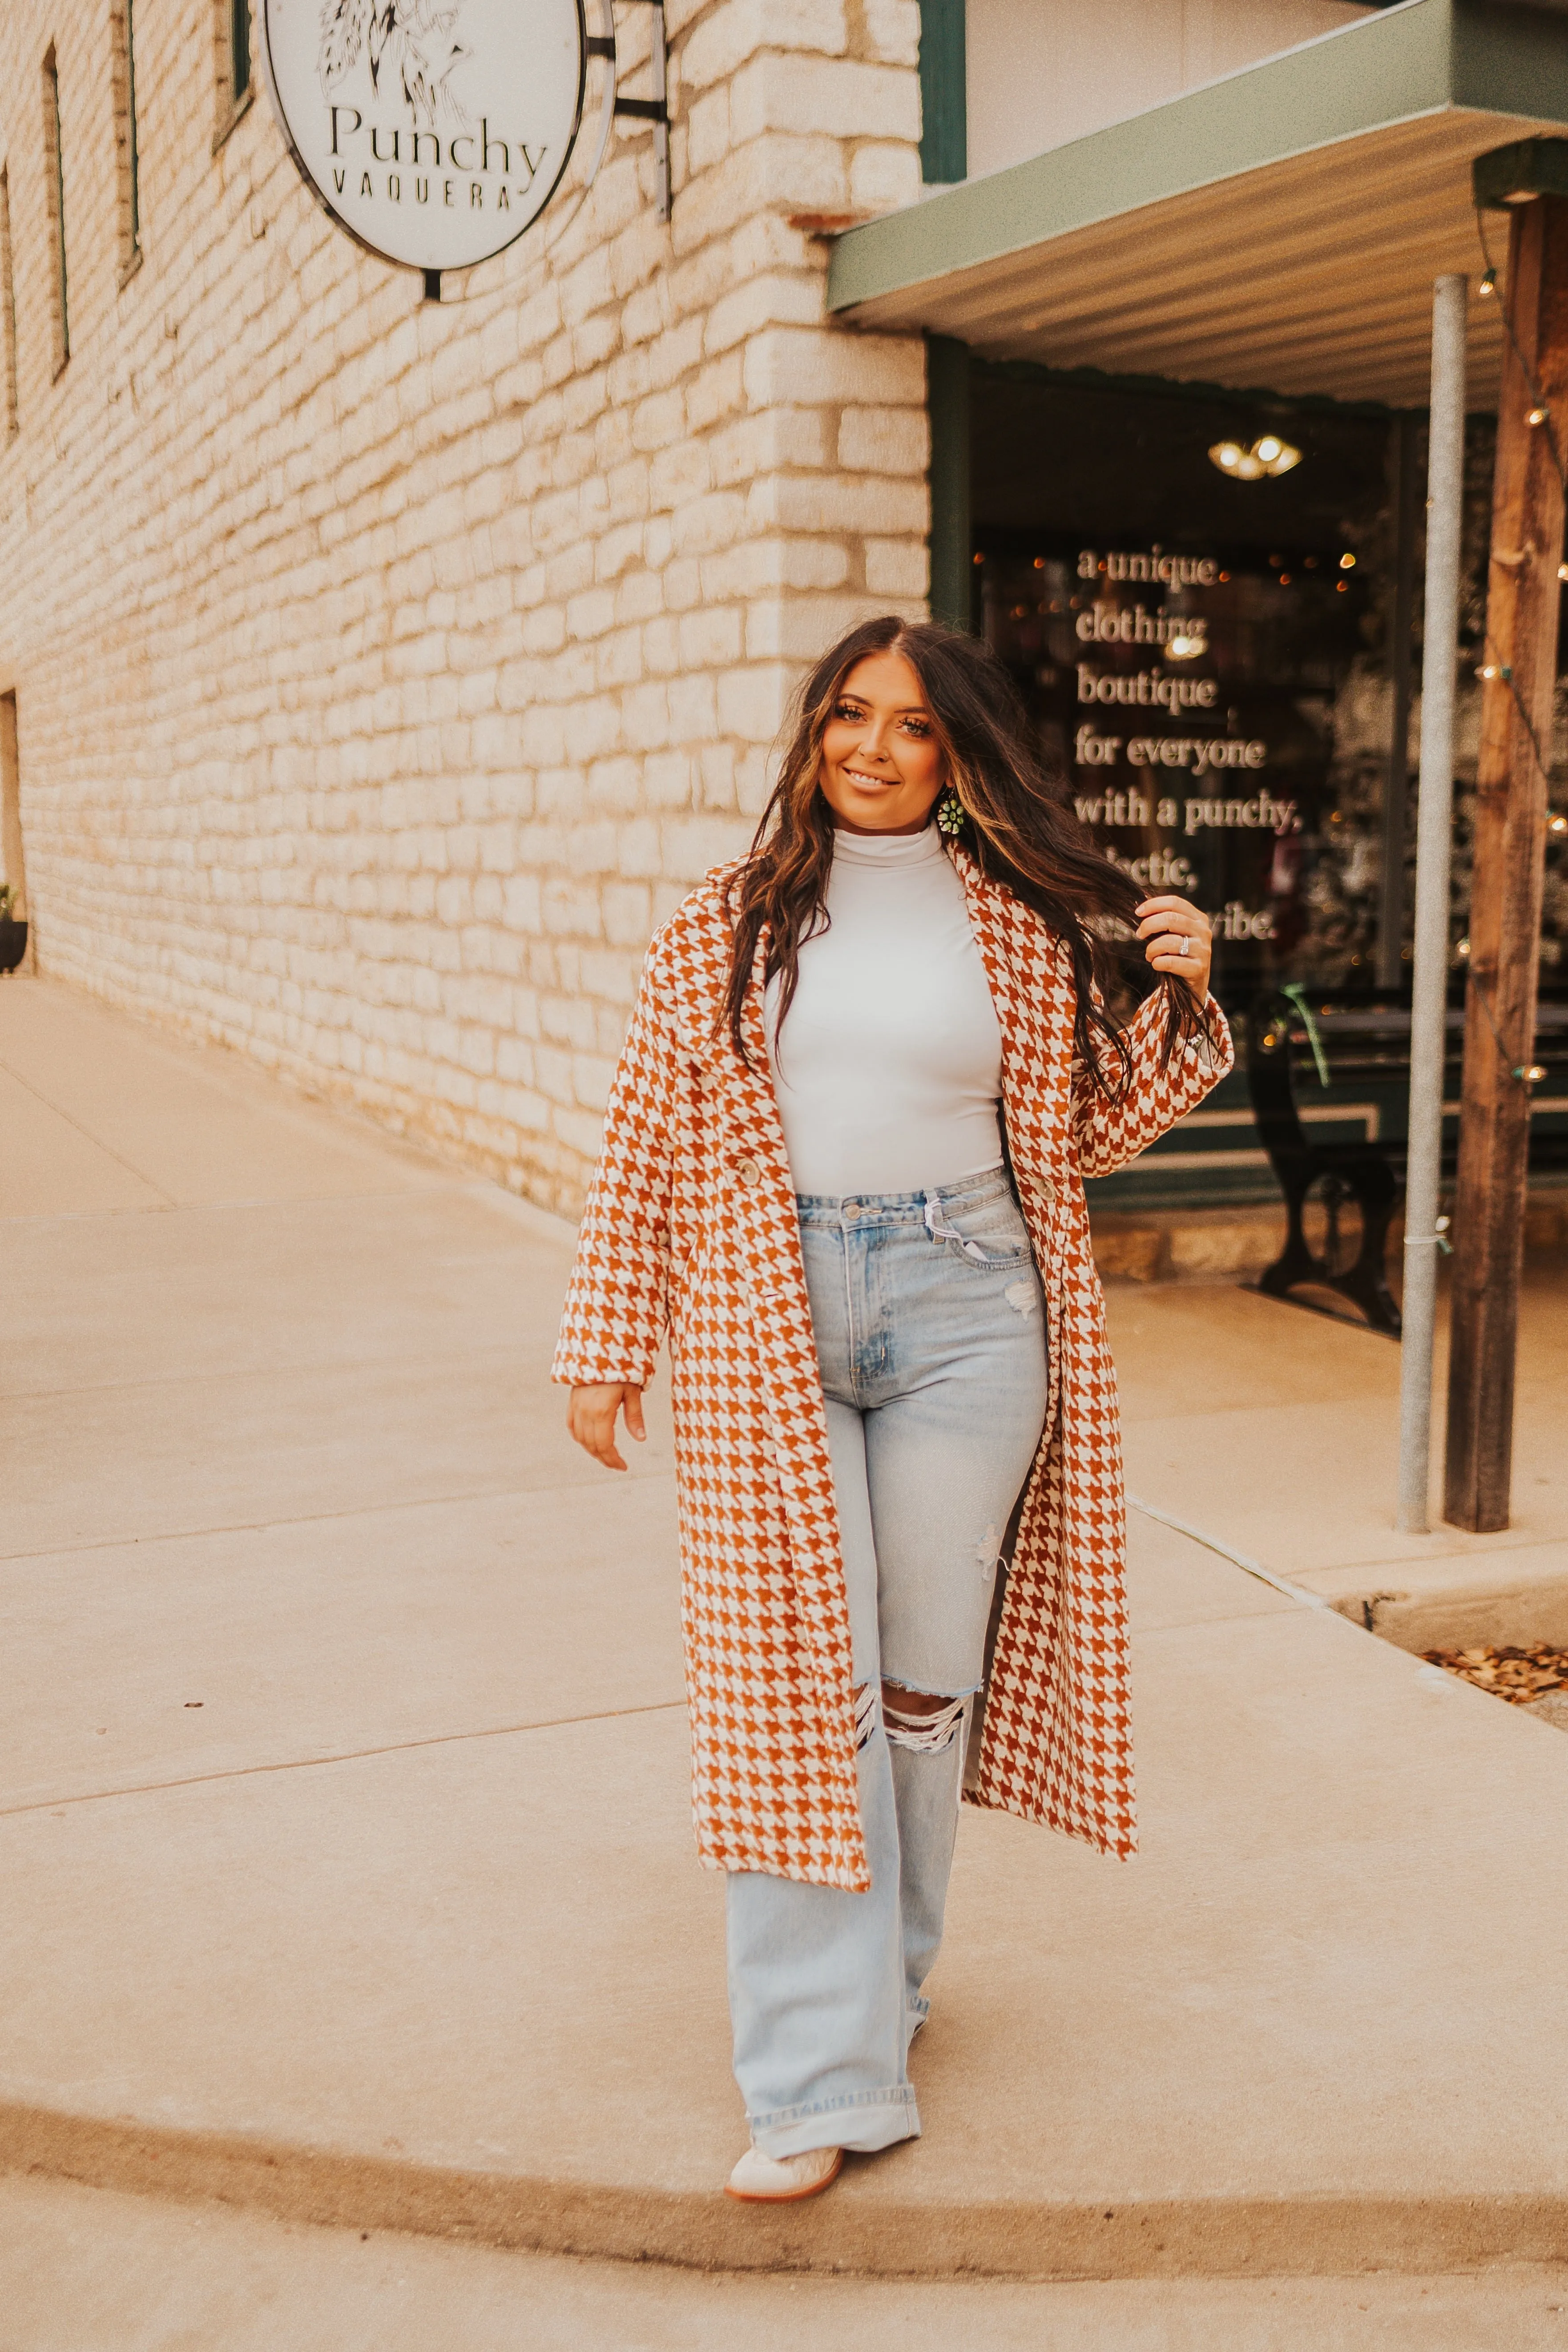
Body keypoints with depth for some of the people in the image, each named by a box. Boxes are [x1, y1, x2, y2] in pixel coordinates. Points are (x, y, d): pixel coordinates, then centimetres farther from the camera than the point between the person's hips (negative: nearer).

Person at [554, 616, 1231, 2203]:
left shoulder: (1021, 927, 6)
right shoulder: (722, 923, 6)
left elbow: (1087, 1129, 13)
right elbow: (646, 1140, 7)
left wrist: (1182, 1003, -3)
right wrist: (605, 1349, 6)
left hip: (961, 1312, 1)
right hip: (767, 1326, 0)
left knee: (922, 1681, 8)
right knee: (797, 1682, -4)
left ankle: (884, 1980, 32)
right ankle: (822, 2078, 4)